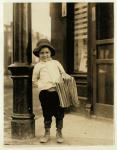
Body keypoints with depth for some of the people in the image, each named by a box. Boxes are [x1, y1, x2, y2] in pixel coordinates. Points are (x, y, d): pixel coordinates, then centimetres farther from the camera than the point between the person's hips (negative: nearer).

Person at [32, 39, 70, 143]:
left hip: (58, 91, 1)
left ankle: (59, 133, 21)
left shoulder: (56, 63, 16)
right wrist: (42, 85, -3)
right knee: (47, 113, 6)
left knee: (59, 113, 5)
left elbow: (63, 73, 19)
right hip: (45, 92, -1)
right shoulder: (38, 66, 12)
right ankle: (47, 133, 21)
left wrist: (66, 77, -4)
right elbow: (35, 80, 13)